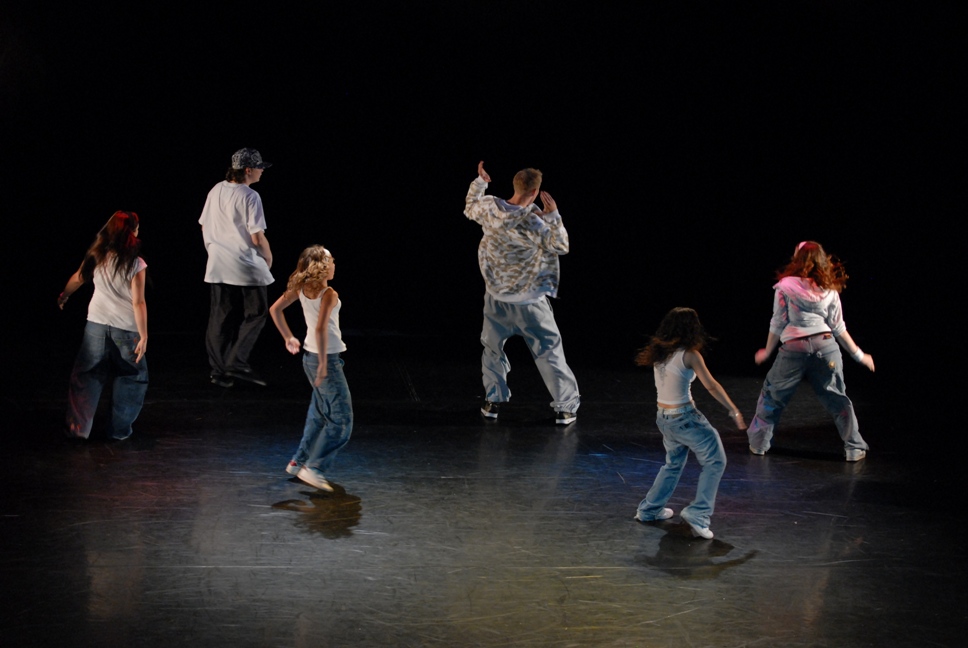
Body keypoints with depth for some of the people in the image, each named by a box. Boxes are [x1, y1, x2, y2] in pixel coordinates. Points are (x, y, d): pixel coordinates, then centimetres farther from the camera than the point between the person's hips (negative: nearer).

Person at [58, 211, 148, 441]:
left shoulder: (97, 256, -1)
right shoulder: (136, 264, -15)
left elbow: (77, 279, 16)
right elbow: (138, 303, -17)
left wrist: (63, 296, 36)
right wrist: (144, 336, -13)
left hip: (96, 324, 4)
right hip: (125, 328, -4)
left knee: (87, 375, 14)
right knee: (131, 378, 14)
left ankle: (77, 426, 15)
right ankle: (120, 429, 17)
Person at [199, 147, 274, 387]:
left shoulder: (216, 191, 6)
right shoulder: (250, 196, -15)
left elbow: (204, 226, 13)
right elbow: (257, 237, -17)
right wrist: (268, 257, 0)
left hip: (217, 265, 7)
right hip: (245, 265, -7)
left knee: (221, 318, 11)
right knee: (256, 313, 6)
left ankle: (218, 370, 14)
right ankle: (237, 363, -2)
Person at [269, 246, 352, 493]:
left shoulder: (302, 288, 3)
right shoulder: (329, 294, -20)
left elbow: (275, 309, 10)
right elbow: (321, 328, -31)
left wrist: (288, 337, 17)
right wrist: (323, 364, -23)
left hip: (309, 356, 9)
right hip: (327, 359, -9)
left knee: (319, 413, 25)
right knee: (341, 422, -4)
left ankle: (299, 461, 31)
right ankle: (314, 468, -8)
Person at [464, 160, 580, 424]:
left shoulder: (489, 208, -10)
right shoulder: (534, 222, -22)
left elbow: (470, 208, 14)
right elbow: (561, 247, -8)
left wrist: (479, 182, 21)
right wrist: (553, 215, -13)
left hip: (496, 297, 4)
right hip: (529, 301, -3)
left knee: (492, 347, 22)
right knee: (548, 352, 7)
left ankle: (493, 399, 27)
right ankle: (566, 406, 12)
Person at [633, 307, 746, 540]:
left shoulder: (659, 352, 2)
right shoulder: (689, 355, -16)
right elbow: (711, 386, -18)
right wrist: (734, 411, -14)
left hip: (664, 417, 7)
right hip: (685, 417, -7)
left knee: (674, 463, 28)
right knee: (715, 461, 4)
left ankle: (649, 509, 33)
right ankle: (697, 514, -6)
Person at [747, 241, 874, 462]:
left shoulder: (785, 286, -2)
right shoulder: (829, 290, 6)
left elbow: (778, 323, 0)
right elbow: (838, 328, 7)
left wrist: (767, 351, 14)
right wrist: (858, 354, 16)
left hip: (793, 348, -2)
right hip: (825, 345, 2)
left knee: (772, 395, 14)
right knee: (837, 398, 12)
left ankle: (759, 443, 19)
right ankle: (855, 448, 14)